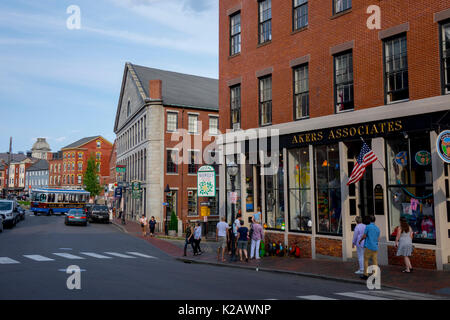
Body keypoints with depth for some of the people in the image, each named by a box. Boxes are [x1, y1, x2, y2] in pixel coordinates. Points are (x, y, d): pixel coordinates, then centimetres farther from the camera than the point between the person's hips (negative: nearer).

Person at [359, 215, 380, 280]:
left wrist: (360, 241, 13)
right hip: (375, 247, 5)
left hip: (368, 247, -4)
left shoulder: (368, 227, -8)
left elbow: (364, 236, -5)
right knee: (375, 262, 5)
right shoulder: (377, 229, 8)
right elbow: (378, 239, 16)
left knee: (366, 260, 5)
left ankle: (366, 275, 5)